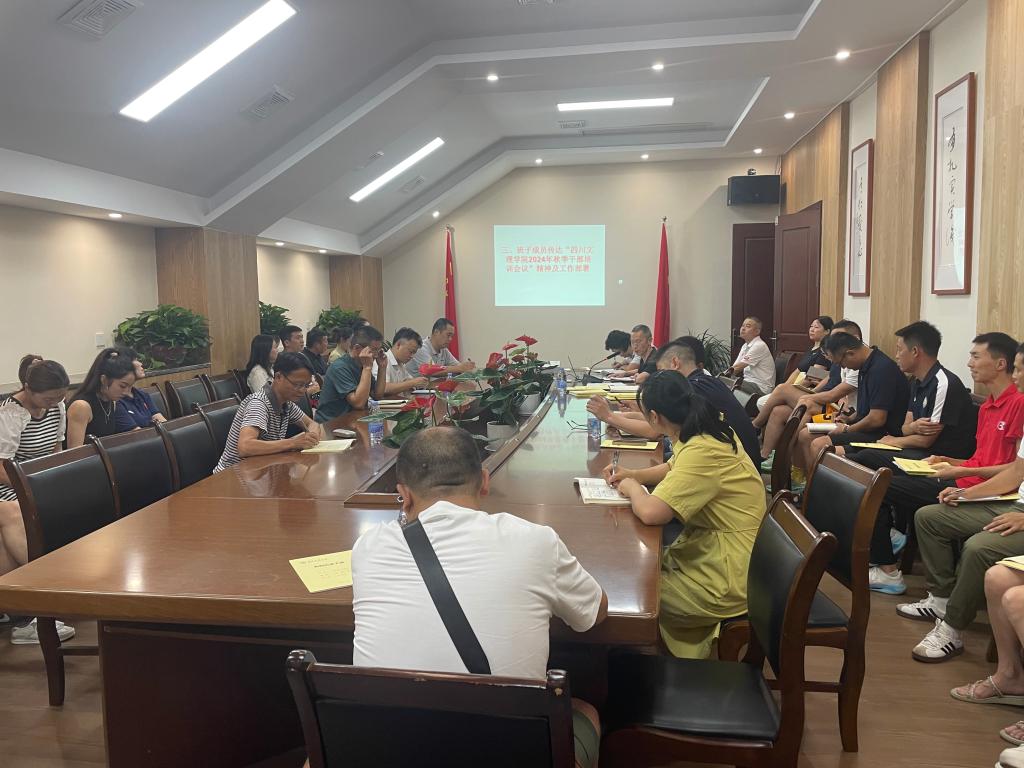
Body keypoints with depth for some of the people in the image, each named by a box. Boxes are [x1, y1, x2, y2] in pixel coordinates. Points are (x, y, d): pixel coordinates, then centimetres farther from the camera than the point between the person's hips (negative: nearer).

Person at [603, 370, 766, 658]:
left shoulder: (702, 452, -28)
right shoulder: (708, 432, 2)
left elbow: (651, 512, -35)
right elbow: (674, 468, 23)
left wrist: (632, 488, -13)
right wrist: (633, 475, 7)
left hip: (726, 583, -9)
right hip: (710, 553, 9)